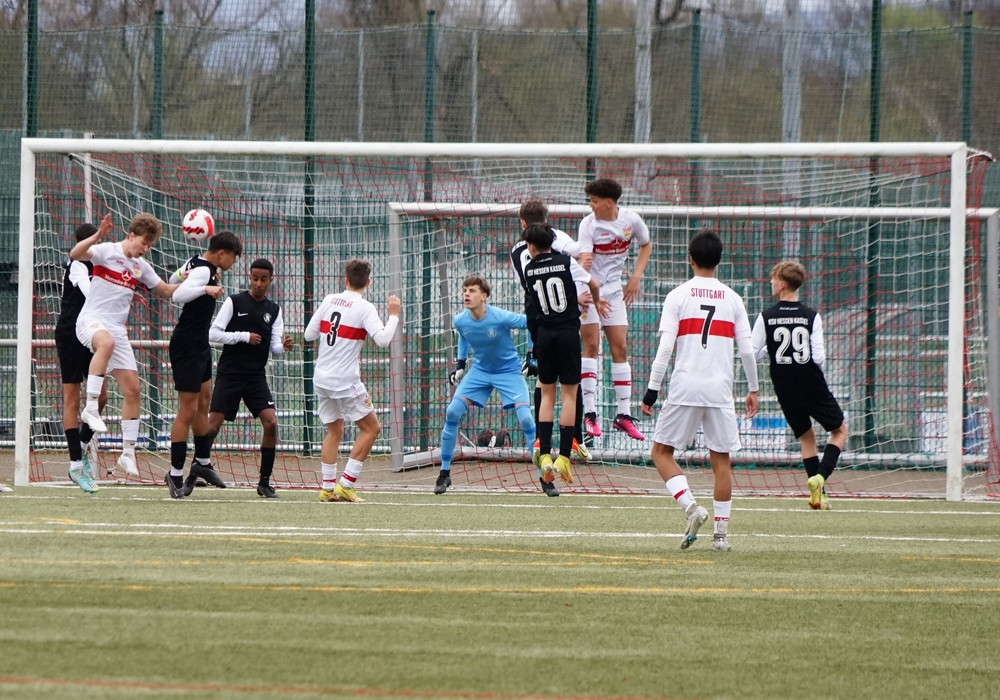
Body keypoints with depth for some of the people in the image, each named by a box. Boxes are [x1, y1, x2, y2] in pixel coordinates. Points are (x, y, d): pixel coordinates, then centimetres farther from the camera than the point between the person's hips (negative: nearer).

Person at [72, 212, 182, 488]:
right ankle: (90, 407, -39)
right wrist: (97, 237, -39)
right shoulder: (107, 252, -5)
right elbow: (76, 254, -23)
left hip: (117, 329, 7)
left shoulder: (141, 267, 14)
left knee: (132, 388, 0)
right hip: (91, 320, -7)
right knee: (106, 342, -43)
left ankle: (128, 452, 8)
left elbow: (166, 290, 27)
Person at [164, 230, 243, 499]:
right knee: (188, 410, -7)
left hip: (200, 345, 11)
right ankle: (176, 473, -2)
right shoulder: (203, 271, -21)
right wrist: (206, 289, -50)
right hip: (187, 348, -11)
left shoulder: (196, 263, 8)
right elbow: (177, 295, -37)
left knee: (203, 403, 18)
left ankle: (202, 462, 29)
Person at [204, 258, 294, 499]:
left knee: (271, 423, -11)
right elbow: (213, 334, -6)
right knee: (212, 426, -8)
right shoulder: (234, 302, -1)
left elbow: (274, 347, 5)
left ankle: (264, 482, -1)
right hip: (229, 373, -3)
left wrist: (284, 346, -18)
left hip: (256, 377, 3)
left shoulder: (274, 310, 10)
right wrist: (244, 336, -15)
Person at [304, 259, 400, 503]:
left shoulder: (329, 300, 5)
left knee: (334, 430, 17)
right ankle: (346, 484, -3)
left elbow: (309, 334, 9)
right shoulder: (364, 308, -11)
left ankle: (328, 487, 10)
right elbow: (382, 339, -22)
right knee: (371, 428, 5)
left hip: (321, 379, 6)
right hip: (345, 380, -6)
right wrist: (394, 315, -9)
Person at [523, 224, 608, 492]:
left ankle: (544, 455, 1)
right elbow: (594, 284, 8)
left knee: (547, 394, 11)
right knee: (569, 394, 3)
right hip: (569, 332, -2)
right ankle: (564, 457, -1)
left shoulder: (529, 269, 2)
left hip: (544, 335, 2)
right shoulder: (566, 262, -4)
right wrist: (597, 302, 32)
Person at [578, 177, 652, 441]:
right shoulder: (589, 224, -16)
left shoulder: (631, 220, -5)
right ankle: (590, 413, -9)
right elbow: (585, 259, -28)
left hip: (614, 289, 4)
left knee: (619, 348, 3)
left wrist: (636, 277, 4)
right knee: (591, 344, -10)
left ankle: (624, 415, 8)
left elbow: (646, 245, 15)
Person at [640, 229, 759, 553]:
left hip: (684, 387, -2)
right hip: (720, 390, 2)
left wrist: (652, 389, -4)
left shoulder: (678, 296, 0)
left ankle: (691, 507, -12)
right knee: (721, 459, 8)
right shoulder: (732, 299, 7)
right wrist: (753, 389, 17)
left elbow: (665, 347, -7)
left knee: (662, 450, 9)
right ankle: (721, 533, 5)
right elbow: (747, 350, 6)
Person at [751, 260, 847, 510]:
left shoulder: (766, 318, -7)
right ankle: (819, 476, -6)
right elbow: (819, 357, -14)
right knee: (839, 431, 17)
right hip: (813, 387, -2)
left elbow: (753, 354, -5)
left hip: (786, 392, 2)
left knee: (806, 437, 20)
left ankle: (818, 495, 13)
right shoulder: (812, 317, -10)